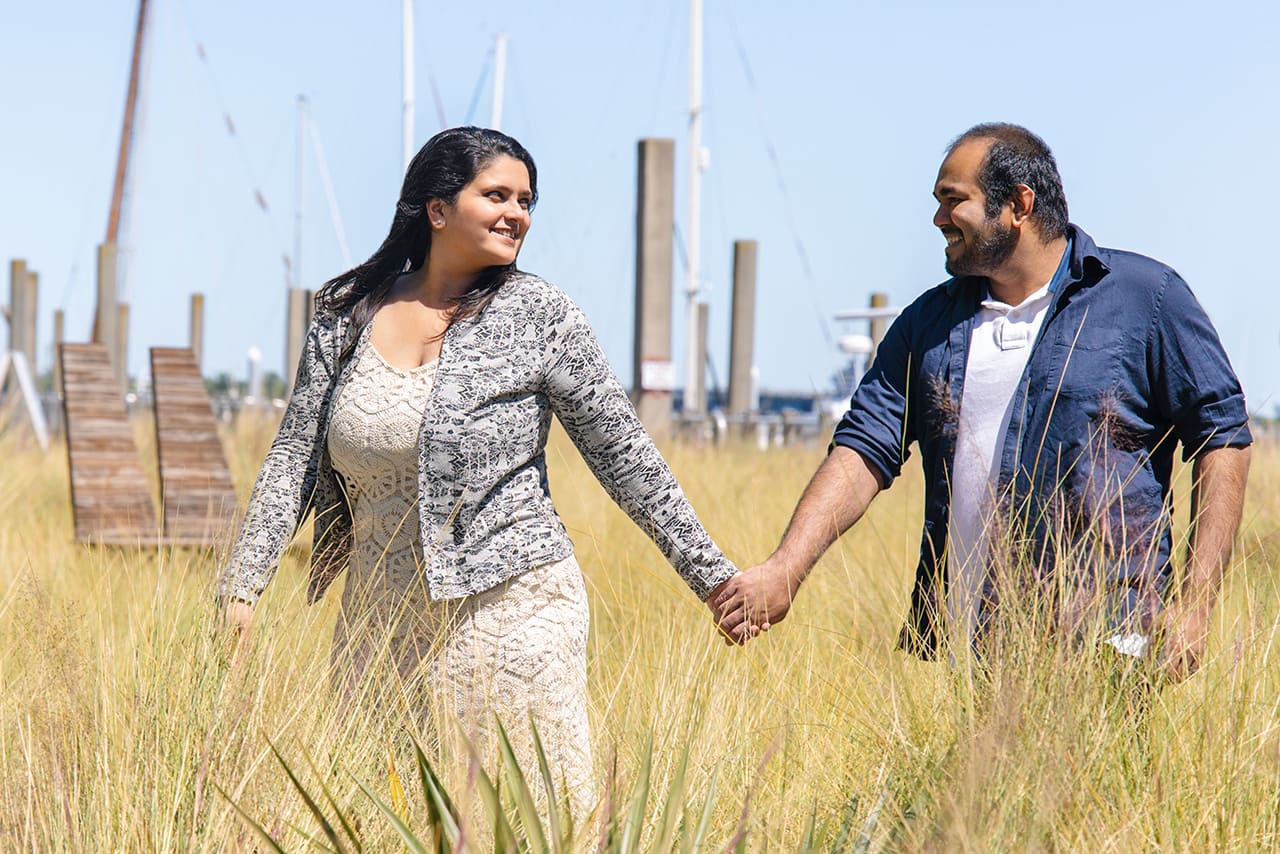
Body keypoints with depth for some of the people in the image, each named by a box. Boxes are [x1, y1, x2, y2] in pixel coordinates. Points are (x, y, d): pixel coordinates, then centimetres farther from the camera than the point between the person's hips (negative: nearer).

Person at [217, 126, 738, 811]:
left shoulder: (538, 317, -3)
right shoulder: (348, 313, 5)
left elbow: (625, 456, -1)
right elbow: (295, 457, 9)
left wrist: (711, 575, -2)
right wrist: (242, 585, 3)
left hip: (508, 608, -3)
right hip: (380, 619, 4)